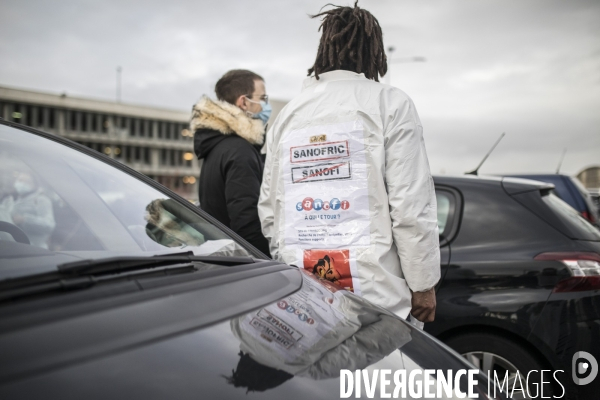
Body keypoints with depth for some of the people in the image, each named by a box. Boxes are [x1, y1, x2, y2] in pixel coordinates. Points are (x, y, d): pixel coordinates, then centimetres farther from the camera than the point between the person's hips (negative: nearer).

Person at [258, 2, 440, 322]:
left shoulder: (287, 114, 12)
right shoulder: (389, 103, -2)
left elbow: (268, 209, 13)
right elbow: (411, 206, -8)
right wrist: (423, 284, 0)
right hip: (375, 295, -4)